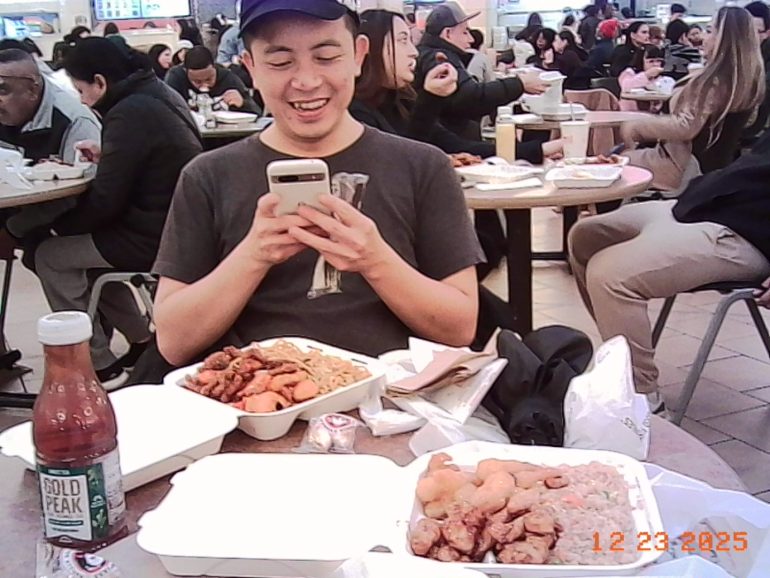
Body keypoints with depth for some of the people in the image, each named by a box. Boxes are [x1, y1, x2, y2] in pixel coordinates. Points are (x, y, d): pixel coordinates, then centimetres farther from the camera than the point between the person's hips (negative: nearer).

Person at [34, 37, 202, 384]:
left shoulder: (129, 113, -19)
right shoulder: (158, 93, 9)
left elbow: (105, 201, -18)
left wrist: (60, 224, -2)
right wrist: (106, 156, 12)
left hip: (154, 239, -10)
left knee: (50, 256, 3)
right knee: (82, 244, 24)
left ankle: (99, 365, 8)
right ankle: (141, 340, 24)